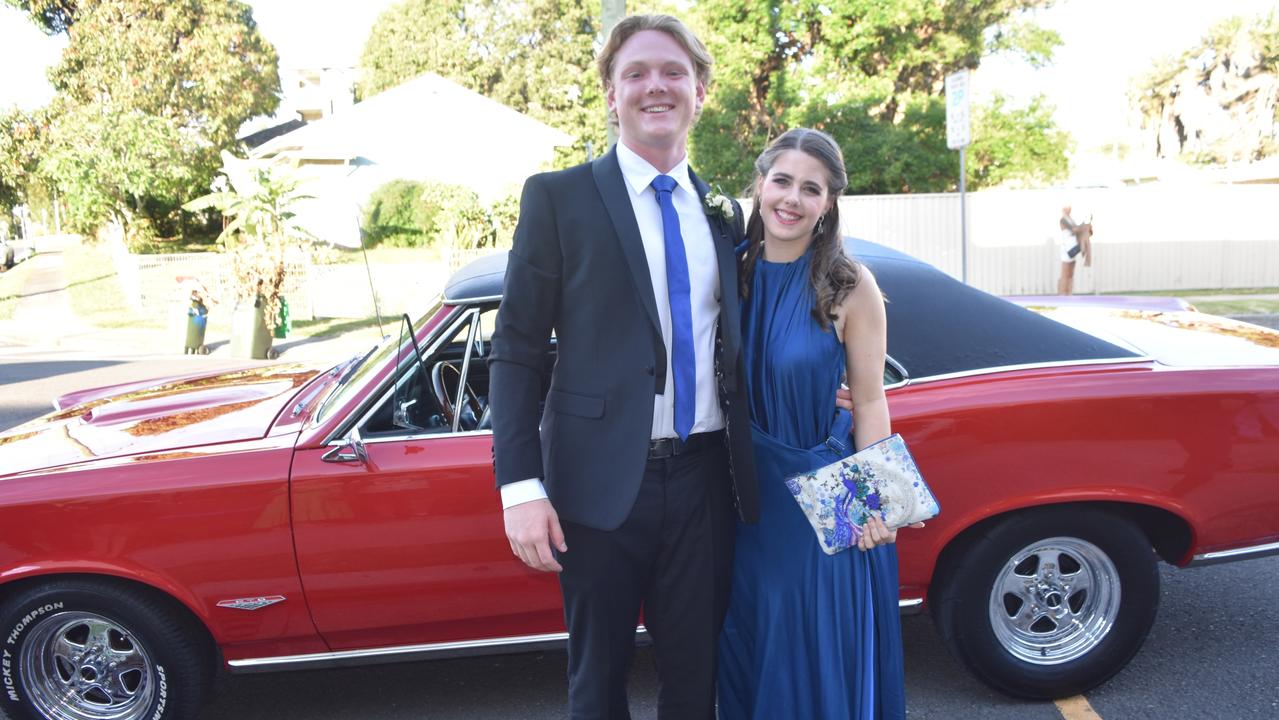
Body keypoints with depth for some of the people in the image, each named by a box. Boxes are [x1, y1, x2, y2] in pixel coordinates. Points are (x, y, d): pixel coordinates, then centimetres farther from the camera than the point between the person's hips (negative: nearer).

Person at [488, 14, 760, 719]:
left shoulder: (724, 213, 10)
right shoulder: (557, 198, -3)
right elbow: (515, 351, -7)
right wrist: (521, 487, -14)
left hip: (704, 476, 4)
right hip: (601, 479, -3)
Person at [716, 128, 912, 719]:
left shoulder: (850, 286, -12)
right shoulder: (735, 275, -2)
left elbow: (869, 403, -9)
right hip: (749, 491, 4)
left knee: (826, 647, 11)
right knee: (750, 647, 19)